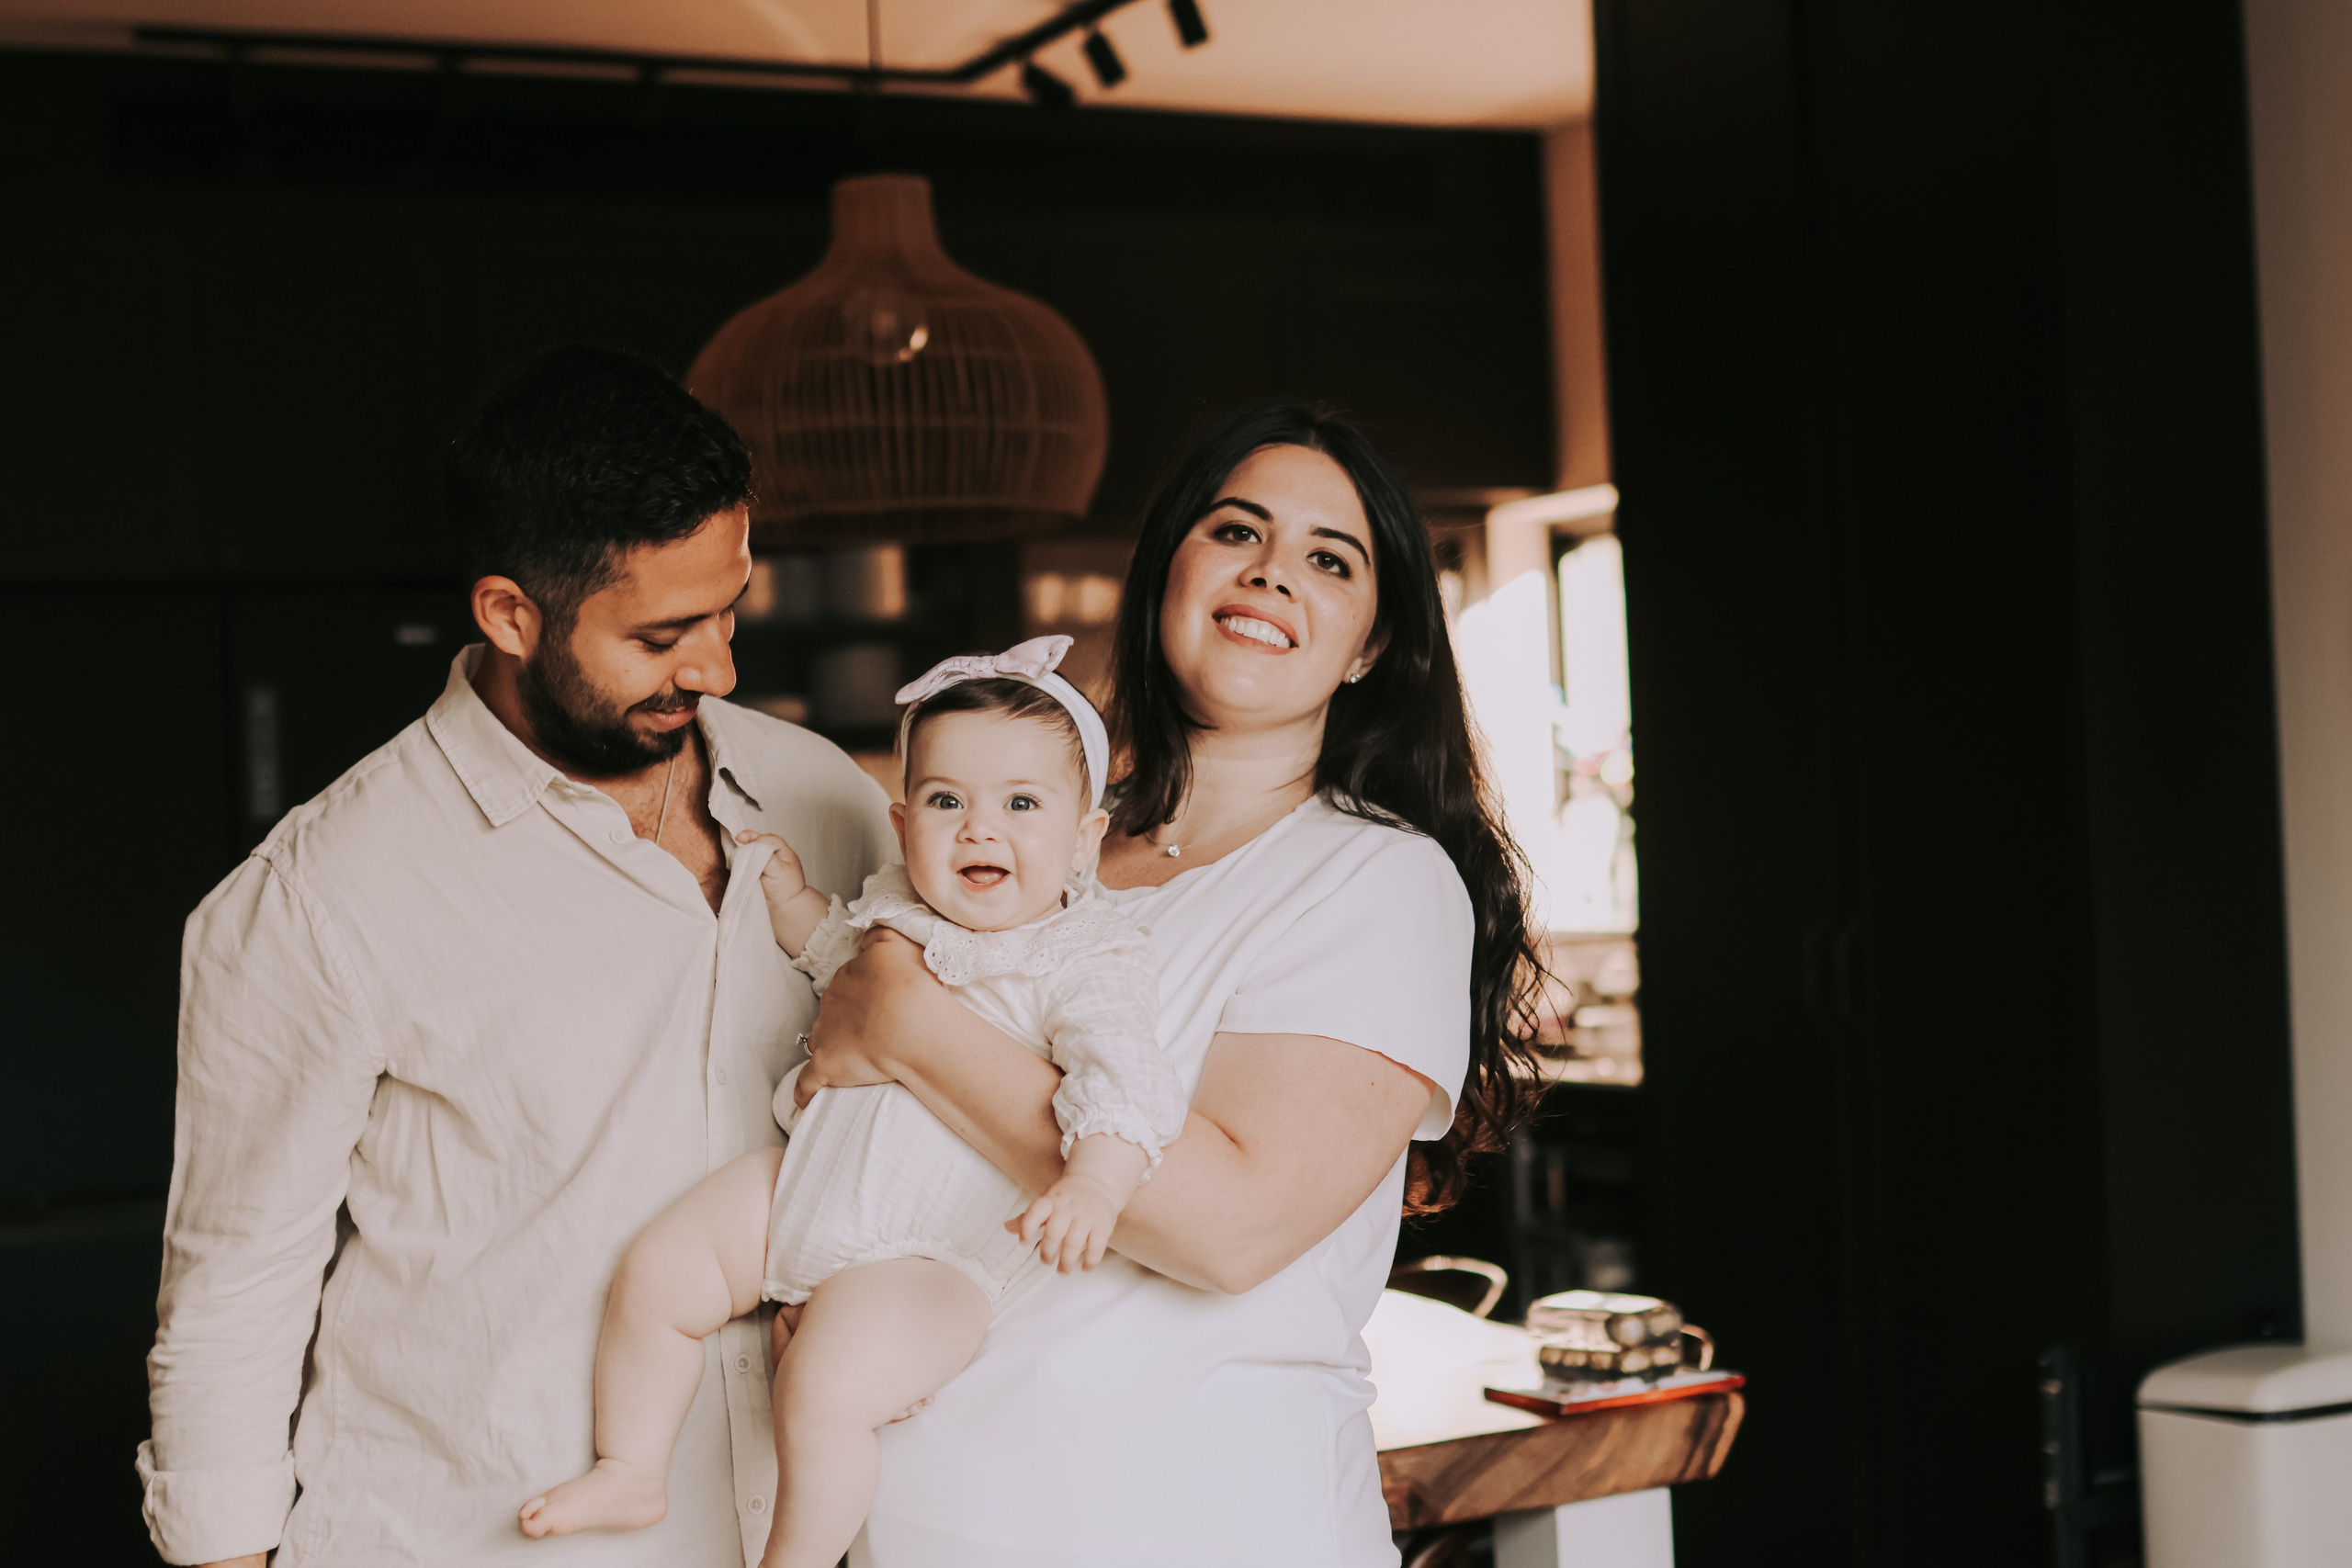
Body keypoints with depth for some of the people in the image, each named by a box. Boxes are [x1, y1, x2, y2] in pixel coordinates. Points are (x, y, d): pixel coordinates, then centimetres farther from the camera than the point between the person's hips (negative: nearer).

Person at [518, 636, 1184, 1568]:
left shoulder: (1085, 963, -15)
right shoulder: (902, 908, 7)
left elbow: (1124, 1080, -30)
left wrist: (1093, 1186, -48)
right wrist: (790, 896, 15)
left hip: (926, 1254, -7)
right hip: (802, 1184, 7)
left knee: (822, 1390, -25)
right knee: (653, 1277, 3)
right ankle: (631, 1473, 23)